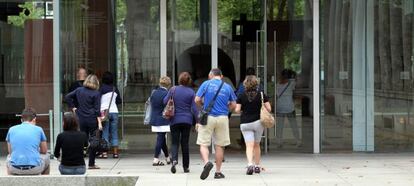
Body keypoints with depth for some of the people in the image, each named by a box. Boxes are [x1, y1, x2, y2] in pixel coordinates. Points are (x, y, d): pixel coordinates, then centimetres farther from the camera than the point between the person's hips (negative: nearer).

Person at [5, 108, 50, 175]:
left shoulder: (12, 129, 11)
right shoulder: (38, 129, 7)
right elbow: (44, 151, 20)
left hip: (15, 169, 1)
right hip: (35, 169, -1)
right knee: (46, 157, 33)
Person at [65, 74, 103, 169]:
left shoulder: (79, 90, 6)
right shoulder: (96, 94, -5)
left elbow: (67, 97, 7)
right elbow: (97, 110, -8)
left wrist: (73, 108, 11)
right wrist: (99, 122, -7)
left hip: (81, 119, 4)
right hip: (92, 119, -4)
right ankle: (91, 164, 5)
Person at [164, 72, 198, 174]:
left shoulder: (173, 90, -4)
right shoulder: (191, 92, -3)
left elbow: (165, 101, 2)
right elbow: (194, 108, -4)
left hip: (175, 120, -1)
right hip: (187, 120, 1)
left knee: (174, 142, 3)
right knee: (185, 143, 9)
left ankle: (174, 160, -24)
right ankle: (185, 166, 11)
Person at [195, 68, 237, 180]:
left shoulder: (206, 84, 0)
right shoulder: (227, 87, 6)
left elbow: (197, 100, -3)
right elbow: (233, 105, 9)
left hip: (208, 117, -2)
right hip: (222, 118, 2)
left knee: (203, 144, 2)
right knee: (219, 145, 9)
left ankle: (207, 162, -25)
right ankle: (218, 172, 12)